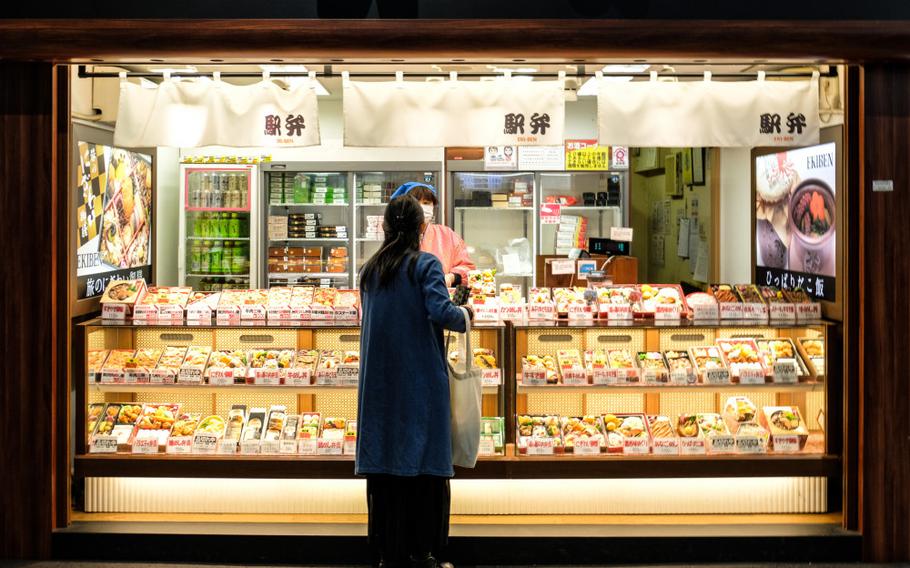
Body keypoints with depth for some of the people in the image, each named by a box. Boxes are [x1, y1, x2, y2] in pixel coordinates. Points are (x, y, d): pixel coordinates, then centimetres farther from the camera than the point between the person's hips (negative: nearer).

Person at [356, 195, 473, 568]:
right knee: (423, 463, 2)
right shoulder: (426, 265, -6)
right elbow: (441, 312, -19)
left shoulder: (370, 270, 9)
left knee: (384, 457, 7)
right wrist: (464, 315, 1)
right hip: (421, 381, -5)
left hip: (380, 382, 5)